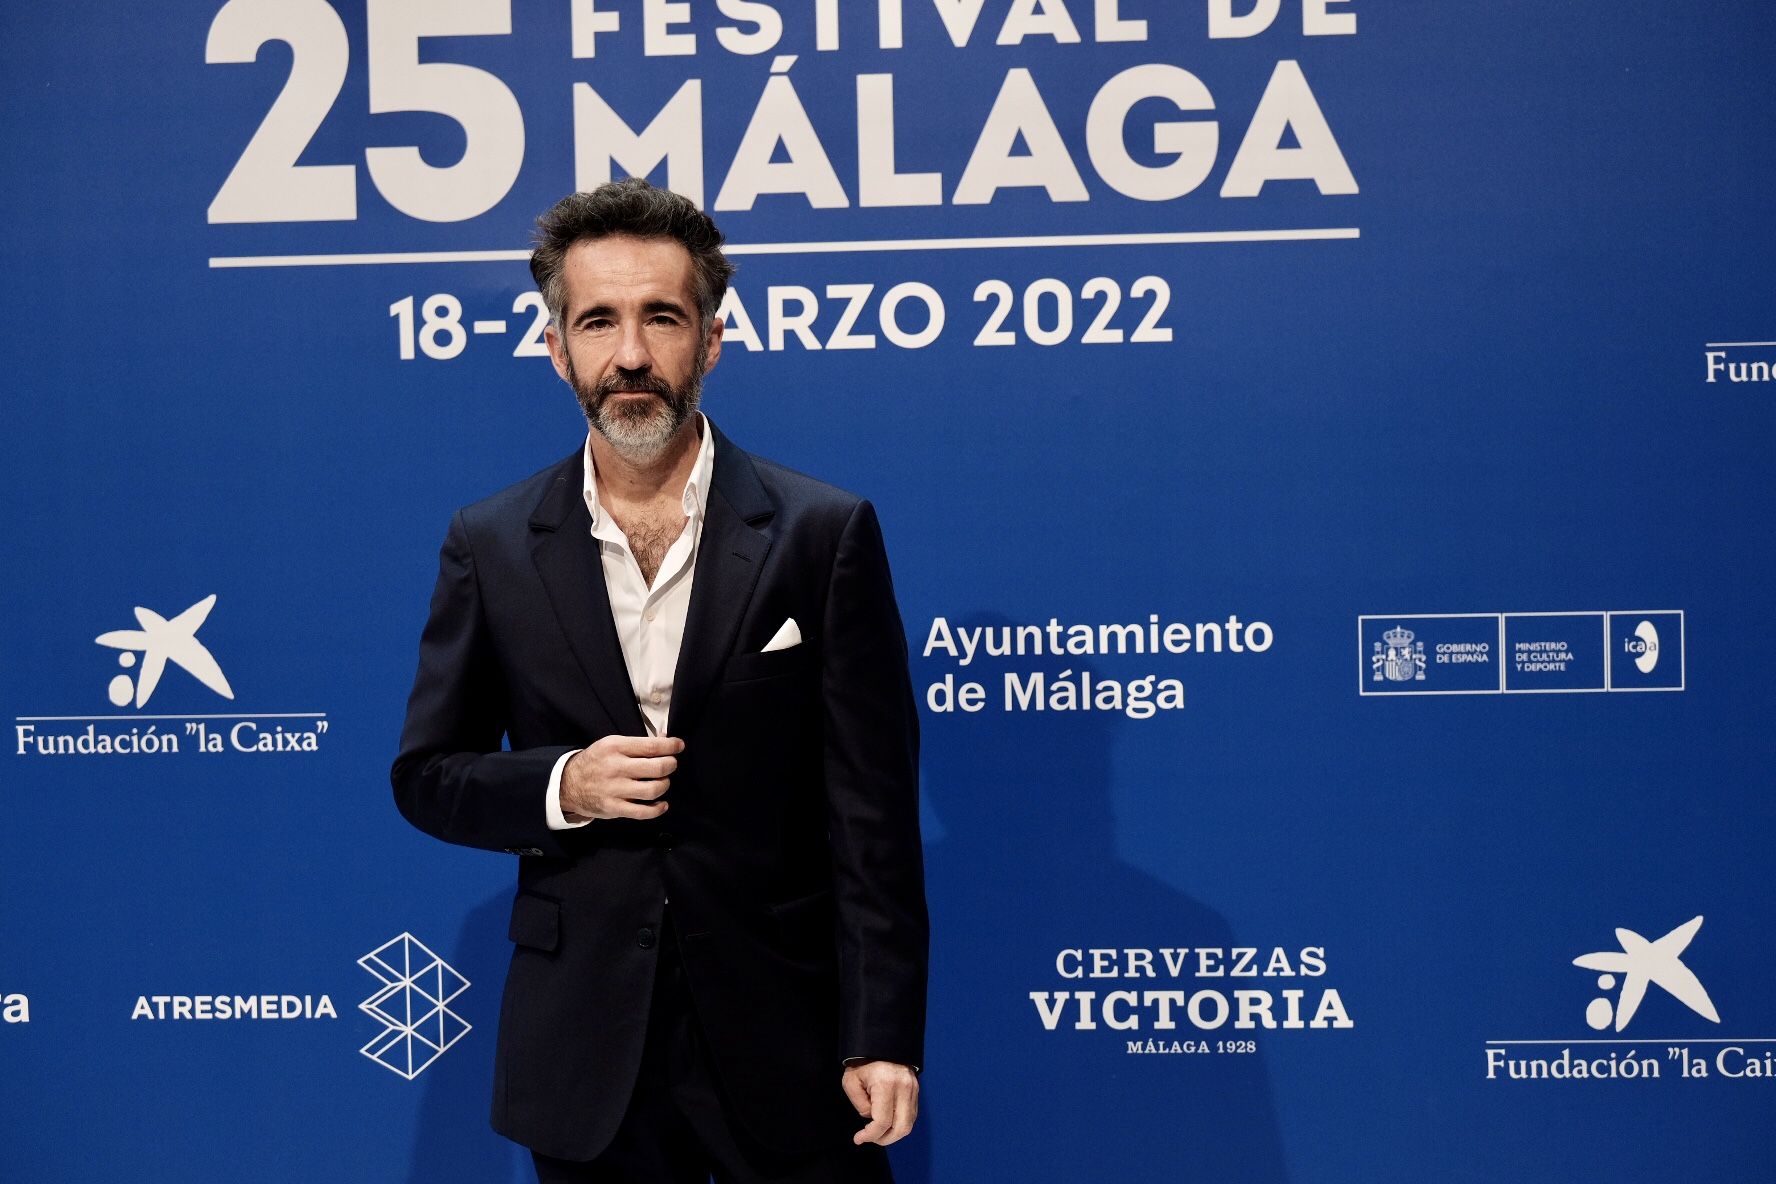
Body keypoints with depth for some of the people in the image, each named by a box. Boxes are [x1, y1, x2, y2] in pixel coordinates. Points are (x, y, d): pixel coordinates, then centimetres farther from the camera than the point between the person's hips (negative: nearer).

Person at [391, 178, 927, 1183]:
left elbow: (873, 809, -6)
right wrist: (560, 787, -13)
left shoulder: (825, 533, -5)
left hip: (784, 1038, -1)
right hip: (584, 1052, 2)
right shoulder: (491, 545, 1)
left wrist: (882, 1040, -10)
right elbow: (427, 773, 7)